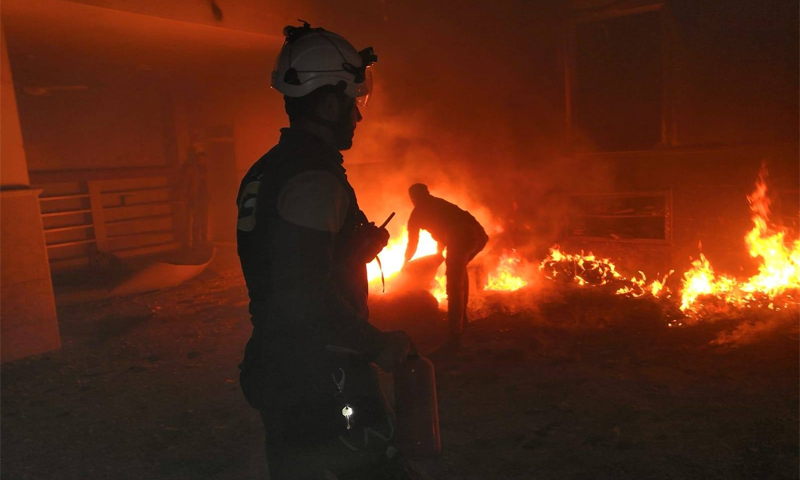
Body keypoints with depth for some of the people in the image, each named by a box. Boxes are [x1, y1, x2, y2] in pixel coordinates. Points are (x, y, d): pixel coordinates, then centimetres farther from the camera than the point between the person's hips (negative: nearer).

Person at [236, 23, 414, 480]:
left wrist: (357, 248, 11)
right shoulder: (314, 177, -20)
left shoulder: (265, 172, 10)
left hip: (276, 371, 10)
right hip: (323, 378, -10)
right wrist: (381, 345, -15)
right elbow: (308, 296, -27)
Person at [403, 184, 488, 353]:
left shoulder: (417, 213, 20)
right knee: (460, 268, 31)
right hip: (479, 234, 7)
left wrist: (405, 263, 45)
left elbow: (412, 244, 28)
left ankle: (455, 337, -11)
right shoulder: (441, 204, 36)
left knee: (454, 287, -5)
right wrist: (439, 253, 65)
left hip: (461, 238, -7)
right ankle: (461, 318, 36)